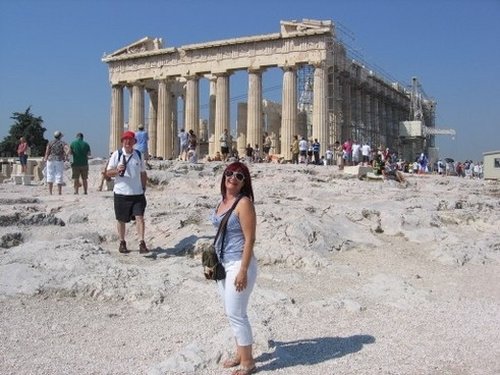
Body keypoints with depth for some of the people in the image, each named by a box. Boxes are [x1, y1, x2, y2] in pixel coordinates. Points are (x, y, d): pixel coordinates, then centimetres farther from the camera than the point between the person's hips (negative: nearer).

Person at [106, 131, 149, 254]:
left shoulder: (139, 155, 7)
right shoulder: (117, 154, -1)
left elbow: (143, 173, 16)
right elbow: (108, 172, -1)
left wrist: (143, 187, 10)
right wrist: (117, 170, -20)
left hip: (137, 193, 1)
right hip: (121, 193, -1)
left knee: (139, 217, -10)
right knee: (121, 219, 10)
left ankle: (142, 243, -9)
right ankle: (122, 243, 25)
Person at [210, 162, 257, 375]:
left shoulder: (244, 203, -16)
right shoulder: (223, 201, 9)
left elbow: (249, 239, -19)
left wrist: (243, 271, -22)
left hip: (239, 264, -8)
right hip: (223, 264, 8)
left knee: (236, 313, -2)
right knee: (231, 312, 17)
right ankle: (240, 353, 34)